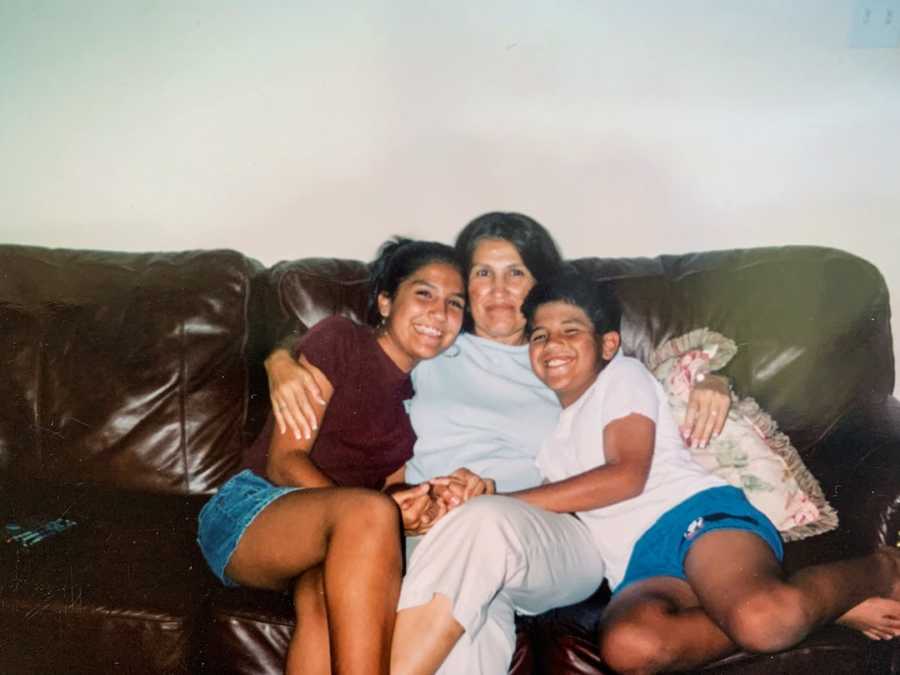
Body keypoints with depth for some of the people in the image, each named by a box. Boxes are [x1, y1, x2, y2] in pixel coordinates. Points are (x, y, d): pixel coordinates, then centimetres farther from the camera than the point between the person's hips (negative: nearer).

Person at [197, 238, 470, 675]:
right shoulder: (339, 340, -3)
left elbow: (393, 485, 6)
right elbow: (283, 461, -9)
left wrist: (417, 503, -20)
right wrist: (384, 509, -26)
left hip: (328, 544, 4)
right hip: (251, 508, -3)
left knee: (325, 599, -35)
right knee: (367, 511, -36)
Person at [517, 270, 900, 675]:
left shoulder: (622, 375, 10)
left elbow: (626, 476, -5)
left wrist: (507, 501, -5)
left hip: (693, 511, -4)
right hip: (638, 568, 4)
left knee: (764, 617, -37)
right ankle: (812, 609, -20)